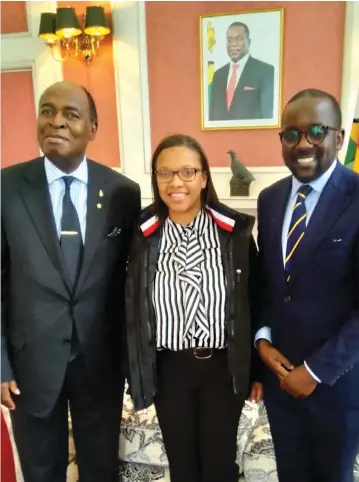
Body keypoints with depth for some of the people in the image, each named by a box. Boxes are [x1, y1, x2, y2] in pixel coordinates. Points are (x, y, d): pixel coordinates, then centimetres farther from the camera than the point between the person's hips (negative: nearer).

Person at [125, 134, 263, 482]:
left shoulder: (235, 230, -9)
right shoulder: (142, 234, -7)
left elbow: (254, 302, -2)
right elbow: (130, 309, -1)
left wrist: (258, 368, 2)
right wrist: (134, 373, 2)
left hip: (223, 365, 0)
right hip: (168, 368, 1)